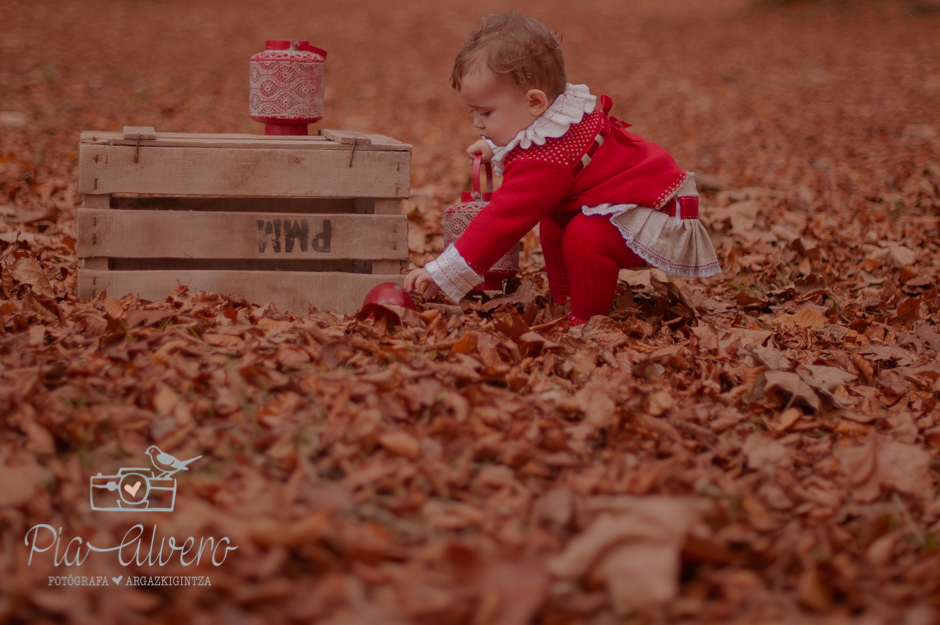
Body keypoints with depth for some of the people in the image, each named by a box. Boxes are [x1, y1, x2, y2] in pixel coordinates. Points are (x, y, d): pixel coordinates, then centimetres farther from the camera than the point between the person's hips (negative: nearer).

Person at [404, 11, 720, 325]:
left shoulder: (543, 165, -28)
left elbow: (501, 223, -30)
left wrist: (441, 274, -28)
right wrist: (497, 149, 22)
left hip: (658, 222, -11)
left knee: (586, 235, -31)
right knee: (553, 221, 13)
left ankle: (586, 322, -13)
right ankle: (563, 304, 17)